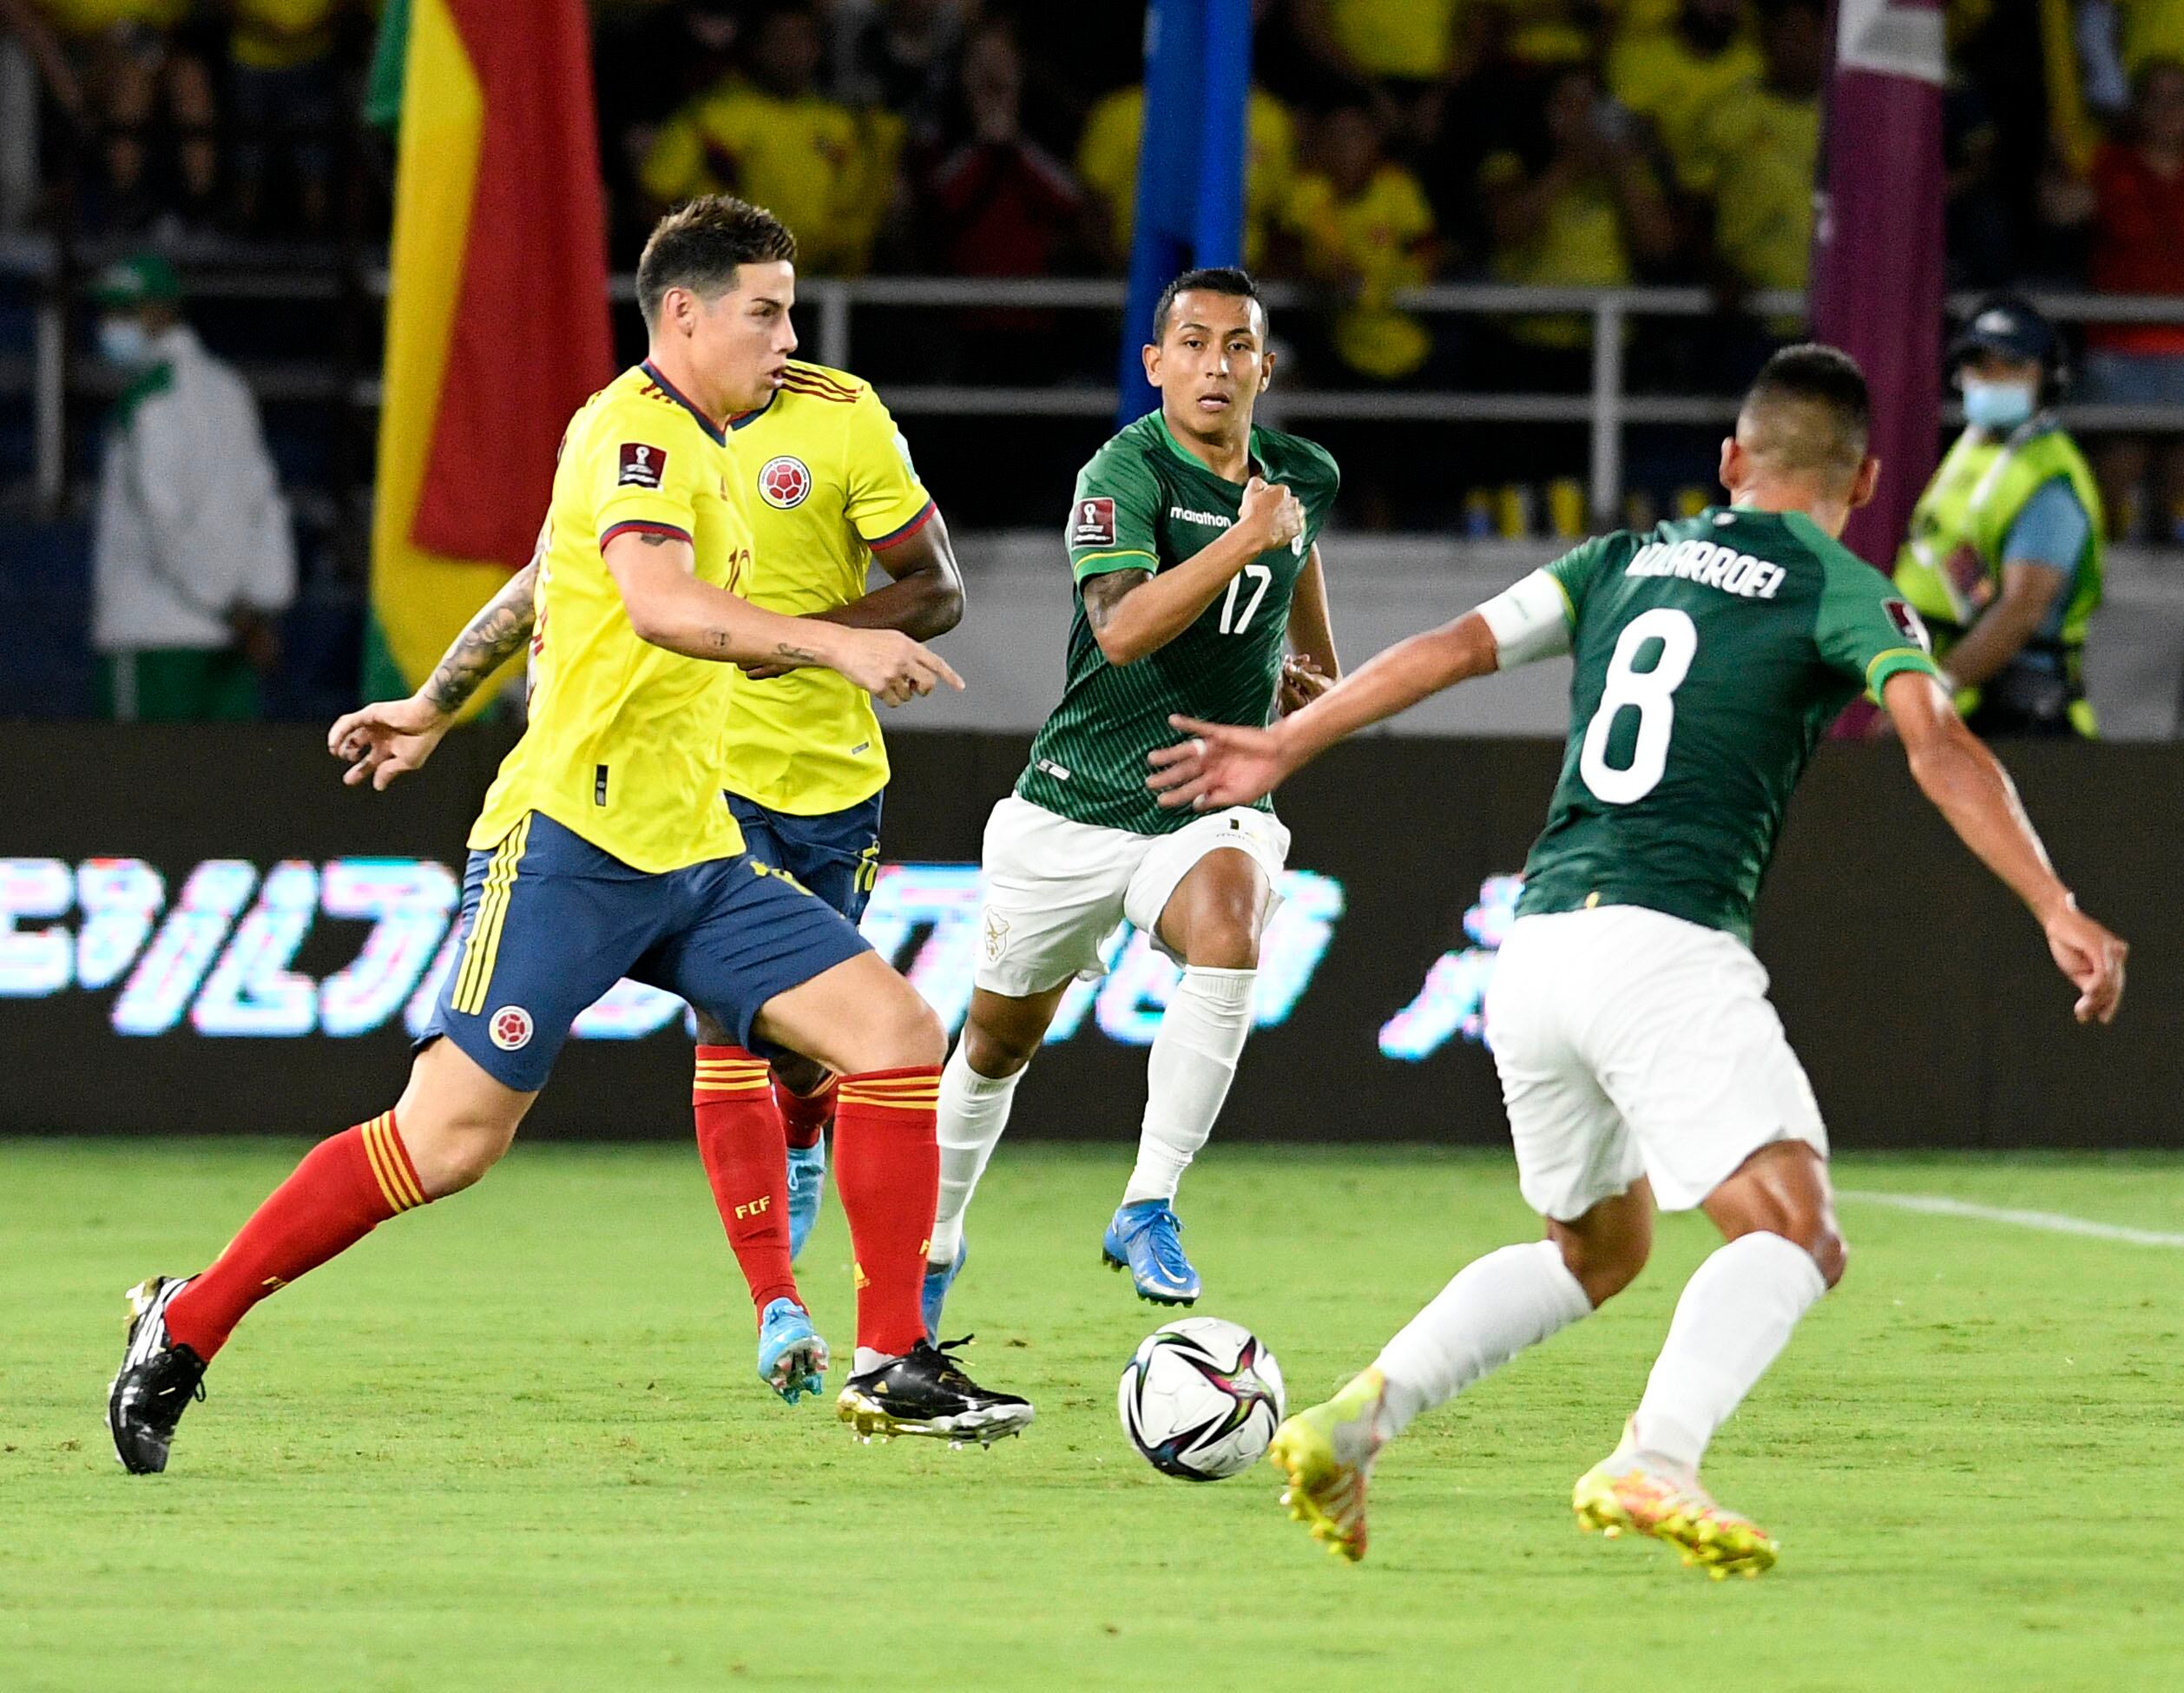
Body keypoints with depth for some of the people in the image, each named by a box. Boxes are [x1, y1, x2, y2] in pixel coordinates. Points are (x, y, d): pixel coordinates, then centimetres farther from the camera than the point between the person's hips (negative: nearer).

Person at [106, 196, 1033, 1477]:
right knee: (453, 1137, -11)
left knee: (898, 1033, -4)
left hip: (691, 858, 9)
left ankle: (894, 1365, -2)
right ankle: (187, 1327, 3)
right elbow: (657, 604, -30)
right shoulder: (635, 428, -11)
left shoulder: (704, 450, 19)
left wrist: (433, 708, 36)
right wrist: (831, 644, -38)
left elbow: (545, 589, 30)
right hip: (572, 838, -9)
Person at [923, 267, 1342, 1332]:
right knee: (998, 1042, 14)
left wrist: (1314, 665, 28)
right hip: (1075, 805, -2)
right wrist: (1243, 540, -34)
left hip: (1213, 804, 2)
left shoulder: (1304, 477, 3)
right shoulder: (1125, 472, -15)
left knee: (1227, 938, -33)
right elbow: (1120, 628, -32)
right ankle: (933, 1245, 39)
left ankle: (1148, 1208, -26)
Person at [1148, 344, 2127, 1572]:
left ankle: (1357, 1420, 10)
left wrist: (1284, 748, 20)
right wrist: (2056, 909, -17)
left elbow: (1453, 649, 14)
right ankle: (1656, 1465, -34)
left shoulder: (1628, 560, 20)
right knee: (1798, 1237, -11)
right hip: (1669, 949, -7)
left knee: (1599, 1252, 24)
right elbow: (1940, 747, -11)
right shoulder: (1845, 593, 4)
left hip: (1536, 950, 7)